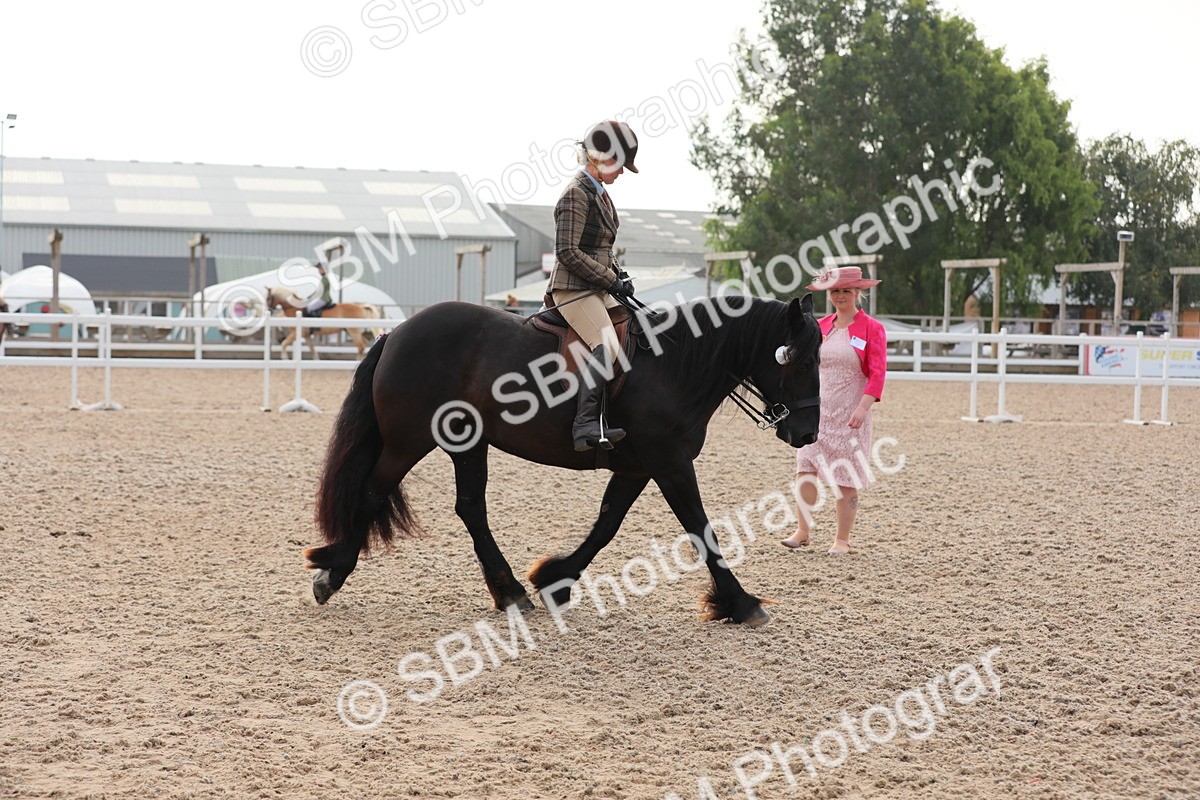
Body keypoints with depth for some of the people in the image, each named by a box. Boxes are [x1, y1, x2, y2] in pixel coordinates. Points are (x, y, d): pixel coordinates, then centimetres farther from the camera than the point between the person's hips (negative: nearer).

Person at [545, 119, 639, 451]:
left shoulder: (600, 193, 17)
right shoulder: (577, 194, -13)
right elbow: (568, 252, -20)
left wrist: (619, 274, 9)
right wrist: (611, 279, -16)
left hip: (598, 289, 10)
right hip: (574, 289, -10)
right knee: (606, 347, -27)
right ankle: (586, 426, -35)